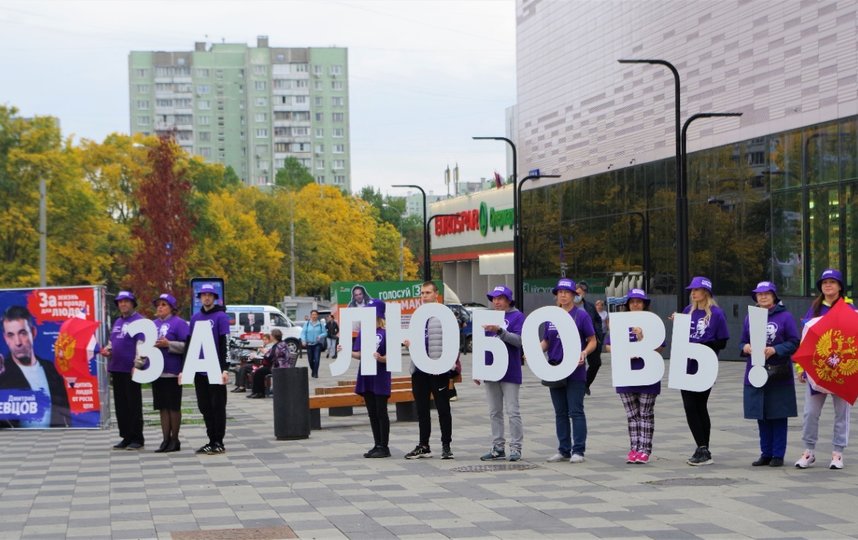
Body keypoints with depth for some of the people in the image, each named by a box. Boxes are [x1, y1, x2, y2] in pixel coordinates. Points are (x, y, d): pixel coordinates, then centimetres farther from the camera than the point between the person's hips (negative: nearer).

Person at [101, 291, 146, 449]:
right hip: (116, 369, 8)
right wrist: (107, 350, 6)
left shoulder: (139, 321, -6)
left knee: (134, 405, -3)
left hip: (131, 370, -8)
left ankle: (137, 438, 2)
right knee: (121, 405, 9)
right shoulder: (117, 322, 19)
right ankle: (126, 437, 16)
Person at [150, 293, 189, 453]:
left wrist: (168, 344, -19)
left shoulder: (179, 323, -5)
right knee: (162, 407, 9)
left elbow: (187, 345, -12)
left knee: (173, 407, 1)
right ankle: (166, 440, 14)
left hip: (172, 372, -7)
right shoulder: (154, 324, 16)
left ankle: (174, 440, 8)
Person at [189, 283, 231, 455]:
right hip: (199, 370, 6)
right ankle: (212, 440, 16)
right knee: (204, 407, 9)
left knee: (218, 406, 0)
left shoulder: (221, 316, -5)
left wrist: (224, 369, -15)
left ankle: (219, 442, 5)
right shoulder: (195, 318, 11)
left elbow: (223, 344, -10)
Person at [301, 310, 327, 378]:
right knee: (310, 359, 8)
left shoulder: (320, 324, 3)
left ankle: (315, 373, -6)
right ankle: (313, 371, 33)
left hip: (317, 344, -1)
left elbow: (325, 333, 4)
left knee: (316, 359, -12)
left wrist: (320, 336, -18)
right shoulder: (307, 324, 5)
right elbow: (303, 332, -1)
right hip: (309, 344, 1)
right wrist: (303, 340, -17)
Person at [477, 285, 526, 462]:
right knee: (494, 412, 9)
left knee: (512, 411, -3)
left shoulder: (517, 316, -3)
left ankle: (515, 448, 1)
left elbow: (519, 340, -16)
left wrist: (499, 331, -28)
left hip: (510, 372, -6)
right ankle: (498, 448, 14)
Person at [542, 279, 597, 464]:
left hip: (575, 371, -5)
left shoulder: (581, 315, -3)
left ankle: (578, 451, -2)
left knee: (576, 411, -5)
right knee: (560, 412, 10)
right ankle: (563, 450, 17)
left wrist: (584, 353, -23)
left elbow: (592, 341, -3)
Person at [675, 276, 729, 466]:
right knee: (690, 406, 3)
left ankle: (703, 449, 8)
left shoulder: (716, 313, -7)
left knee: (699, 407, -1)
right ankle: (703, 450, 9)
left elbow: (722, 342, -8)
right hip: (687, 366, 5)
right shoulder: (688, 310, 9)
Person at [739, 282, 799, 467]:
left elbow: (794, 343, -5)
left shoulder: (785, 316, -2)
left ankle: (778, 454, 7)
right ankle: (765, 453, 16)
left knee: (778, 415, 0)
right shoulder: (750, 318, 9)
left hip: (778, 375, -4)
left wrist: (774, 350, -18)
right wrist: (745, 347, -8)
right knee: (761, 416, 7)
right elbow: (743, 342, 15)